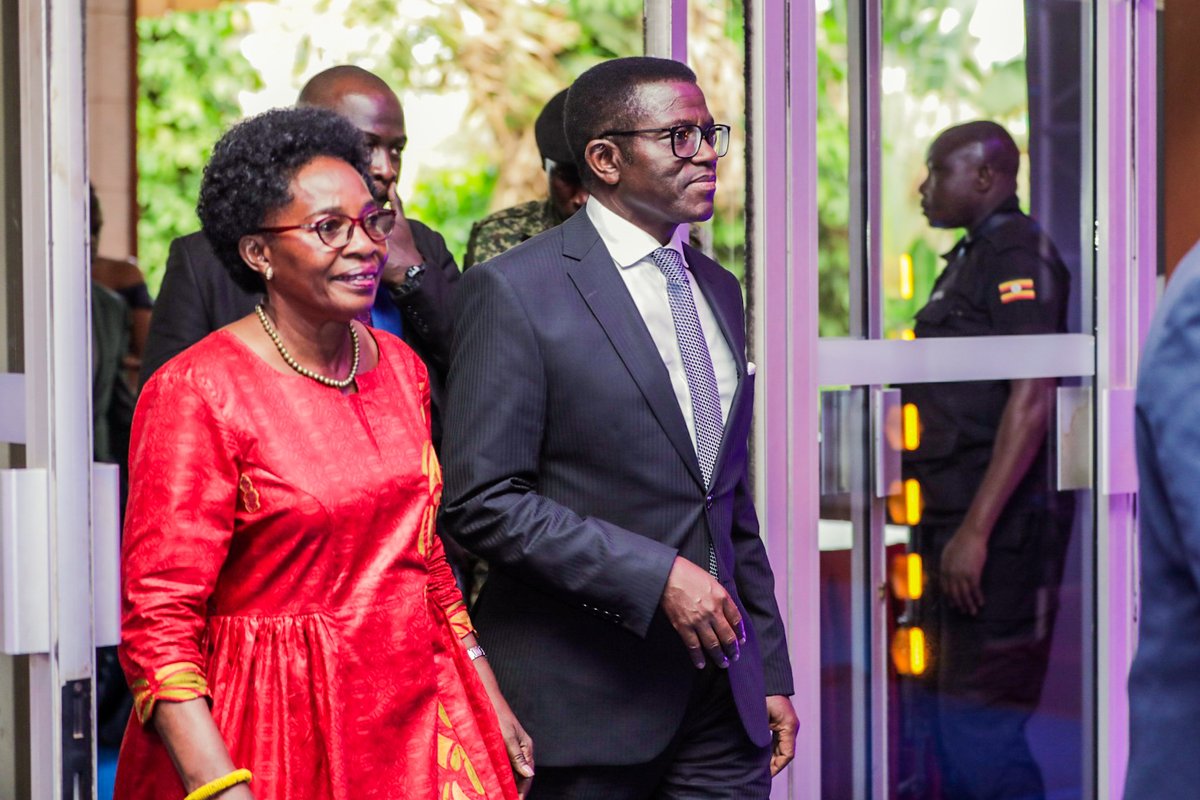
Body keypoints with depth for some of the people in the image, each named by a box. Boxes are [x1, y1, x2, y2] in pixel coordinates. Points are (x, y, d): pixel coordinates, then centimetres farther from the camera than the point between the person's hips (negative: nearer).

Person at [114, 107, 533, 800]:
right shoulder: (198, 394, -14)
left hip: (417, 713, 6)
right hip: (274, 736, -6)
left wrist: (492, 704, 12)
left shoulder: (400, 367, 7)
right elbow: (159, 628, -16)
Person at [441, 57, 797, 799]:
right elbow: (482, 501, -14)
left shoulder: (718, 289, 14)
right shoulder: (516, 290, -8)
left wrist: (770, 671, 15)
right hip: (586, 699, -6)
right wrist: (655, 576, -19)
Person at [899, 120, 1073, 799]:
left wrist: (976, 530, -25)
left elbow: (1032, 398, -21)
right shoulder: (970, 260, 19)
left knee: (982, 727, -11)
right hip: (960, 524, 10)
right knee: (950, 717, 14)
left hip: (1001, 529, -10)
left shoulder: (1018, 254, -11)